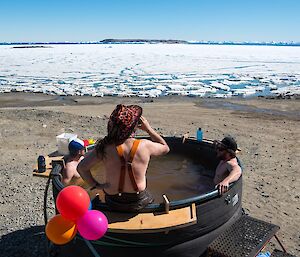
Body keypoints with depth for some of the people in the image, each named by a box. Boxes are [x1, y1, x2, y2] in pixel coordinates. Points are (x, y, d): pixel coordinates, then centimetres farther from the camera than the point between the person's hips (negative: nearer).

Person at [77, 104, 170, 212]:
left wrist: (95, 185, -1)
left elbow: (81, 167, -14)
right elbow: (165, 148, 2)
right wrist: (148, 129, 0)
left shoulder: (106, 147, -19)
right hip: (138, 203, 0)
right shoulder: (145, 146, -20)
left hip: (113, 204, 1)